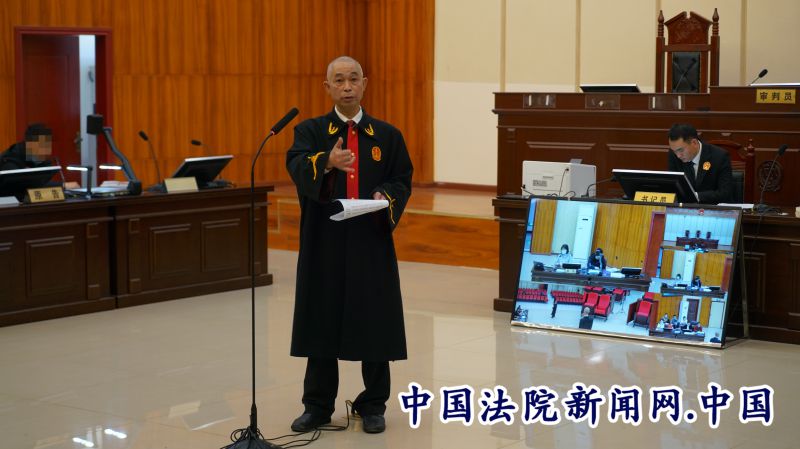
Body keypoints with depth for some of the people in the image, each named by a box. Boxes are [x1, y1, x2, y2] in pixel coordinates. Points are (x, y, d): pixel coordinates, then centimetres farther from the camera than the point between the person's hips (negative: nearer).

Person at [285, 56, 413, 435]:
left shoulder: (387, 135, 9)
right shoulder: (310, 131, 4)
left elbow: (402, 180, 7)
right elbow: (297, 166, -16)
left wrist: (386, 198, -16)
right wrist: (326, 162, -37)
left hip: (372, 244, 1)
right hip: (324, 244, -1)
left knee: (374, 327, 4)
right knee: (322, 322, 6)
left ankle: (372, 406, 19)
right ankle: (317, 406, 19)